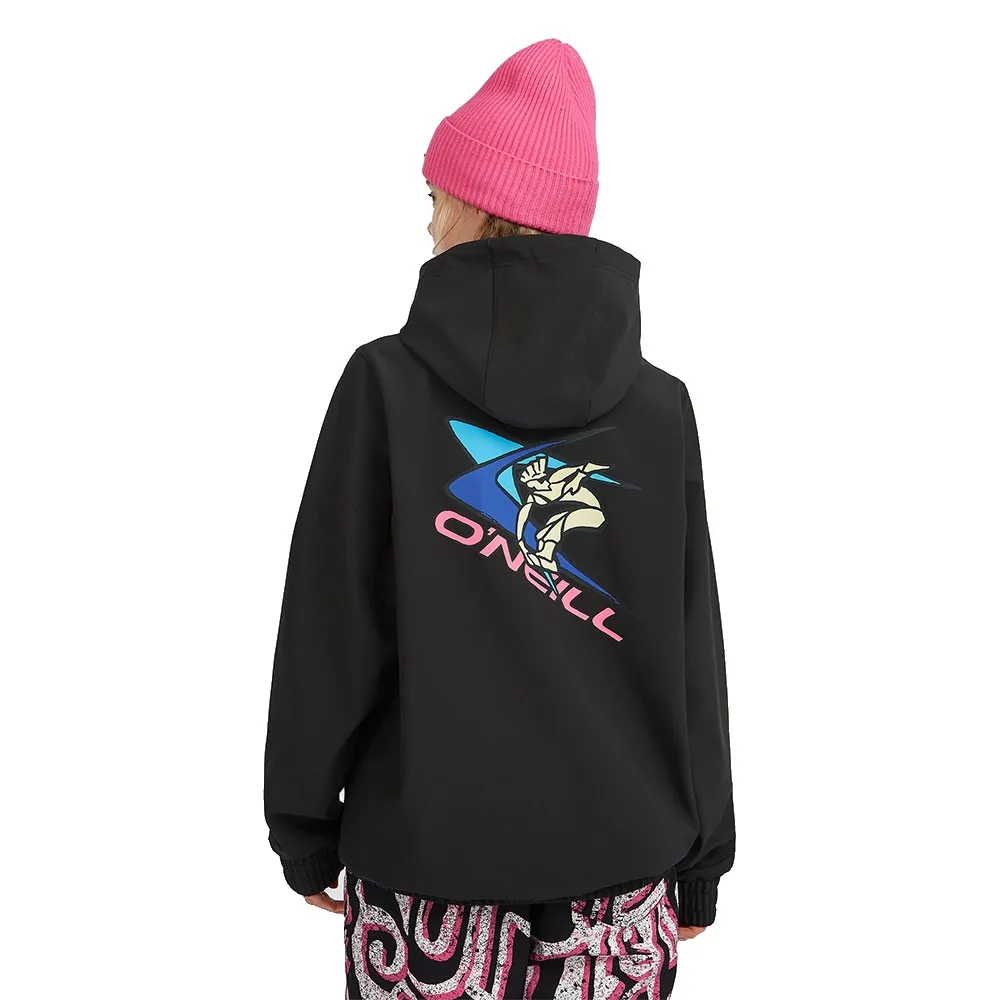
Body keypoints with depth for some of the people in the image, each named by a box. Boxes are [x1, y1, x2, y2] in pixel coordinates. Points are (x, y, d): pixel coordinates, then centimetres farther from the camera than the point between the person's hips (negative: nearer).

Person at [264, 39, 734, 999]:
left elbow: (330, 626, -8)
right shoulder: (660, 406, -5)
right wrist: (699, 863, 11)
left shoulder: (387, 382, -11)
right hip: (623, 868, 2)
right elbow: (692, 655, -1)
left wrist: (305, 828, 6)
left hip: (431, 860, -1)